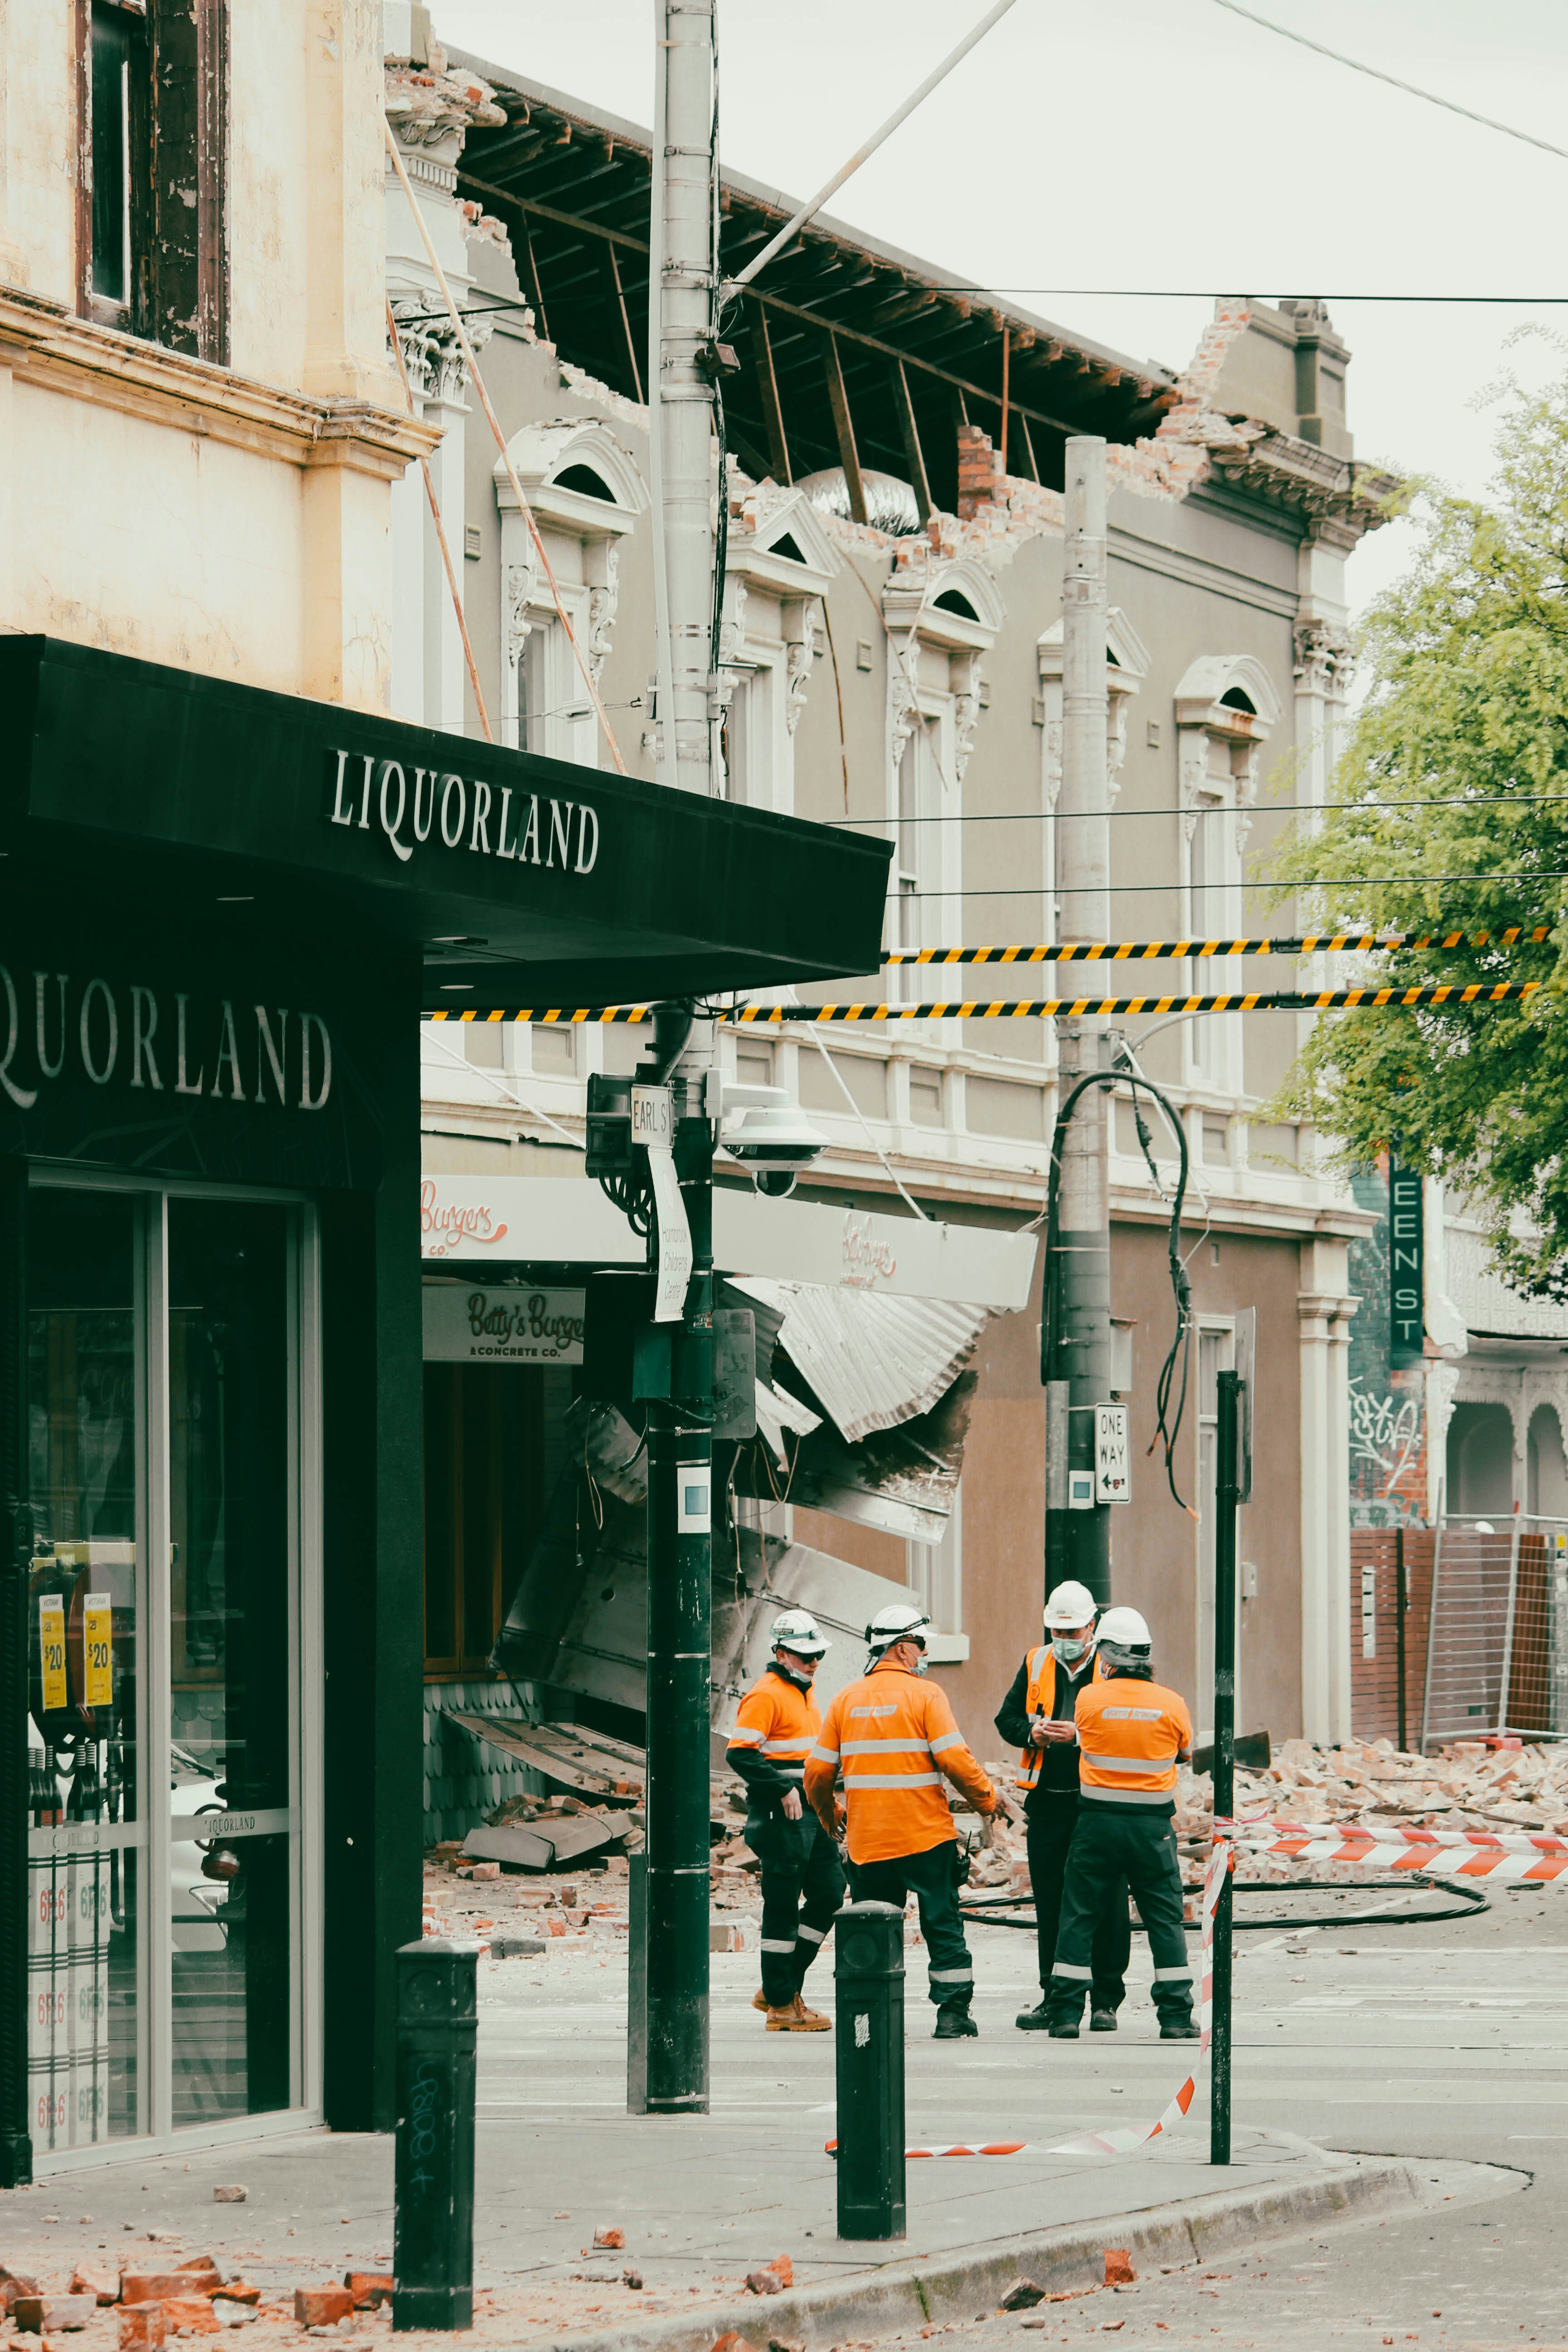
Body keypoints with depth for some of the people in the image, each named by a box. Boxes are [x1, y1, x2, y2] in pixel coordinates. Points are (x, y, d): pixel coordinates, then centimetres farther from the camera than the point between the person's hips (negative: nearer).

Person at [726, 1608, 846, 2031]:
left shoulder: (804, 1693, 18)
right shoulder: (766, 1695, -12)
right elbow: (740, 1753, -20)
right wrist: (783, 1789, -22)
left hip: (812, 1815, 9)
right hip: (780, 1817, -9)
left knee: (829, 1893, 8)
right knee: (782, 1909, -5)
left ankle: (781, 1987, 17)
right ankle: (781, 2005, 1)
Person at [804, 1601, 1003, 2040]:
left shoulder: (847, 1700, 6)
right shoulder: (925, 1695, -7)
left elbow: (818, 1771, 7)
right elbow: (956, 1760, -15)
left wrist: (828, 1816, 25)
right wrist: (988, 1800, 1)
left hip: (866, 1840, 3)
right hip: (926, 1838, -3)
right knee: (943, 1924, 5)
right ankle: (952, 2013, 2)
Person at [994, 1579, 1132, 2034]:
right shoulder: (1036, 1664, 10)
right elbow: (1006, 1719, 13)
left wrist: (1079, 1735, -22)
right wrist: (1032, 1732, -8)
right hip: (1048, 1803, 4)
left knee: (1107, 1906, -2)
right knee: (1049, 1906, 9)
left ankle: (1105, 2001, 5)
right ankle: (1054, 1999, 17)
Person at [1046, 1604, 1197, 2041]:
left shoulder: (1088, 1698, -8)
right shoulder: (1171, 1704, -5)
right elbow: (1185, 1753, 12)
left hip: (1097, 1823, -1)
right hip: (1152, 1826, 1)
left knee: (1079, 1916, 7)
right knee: (1165, 1919, 8)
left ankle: (1066, 2014, 5)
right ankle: (1177, 2017, 4)